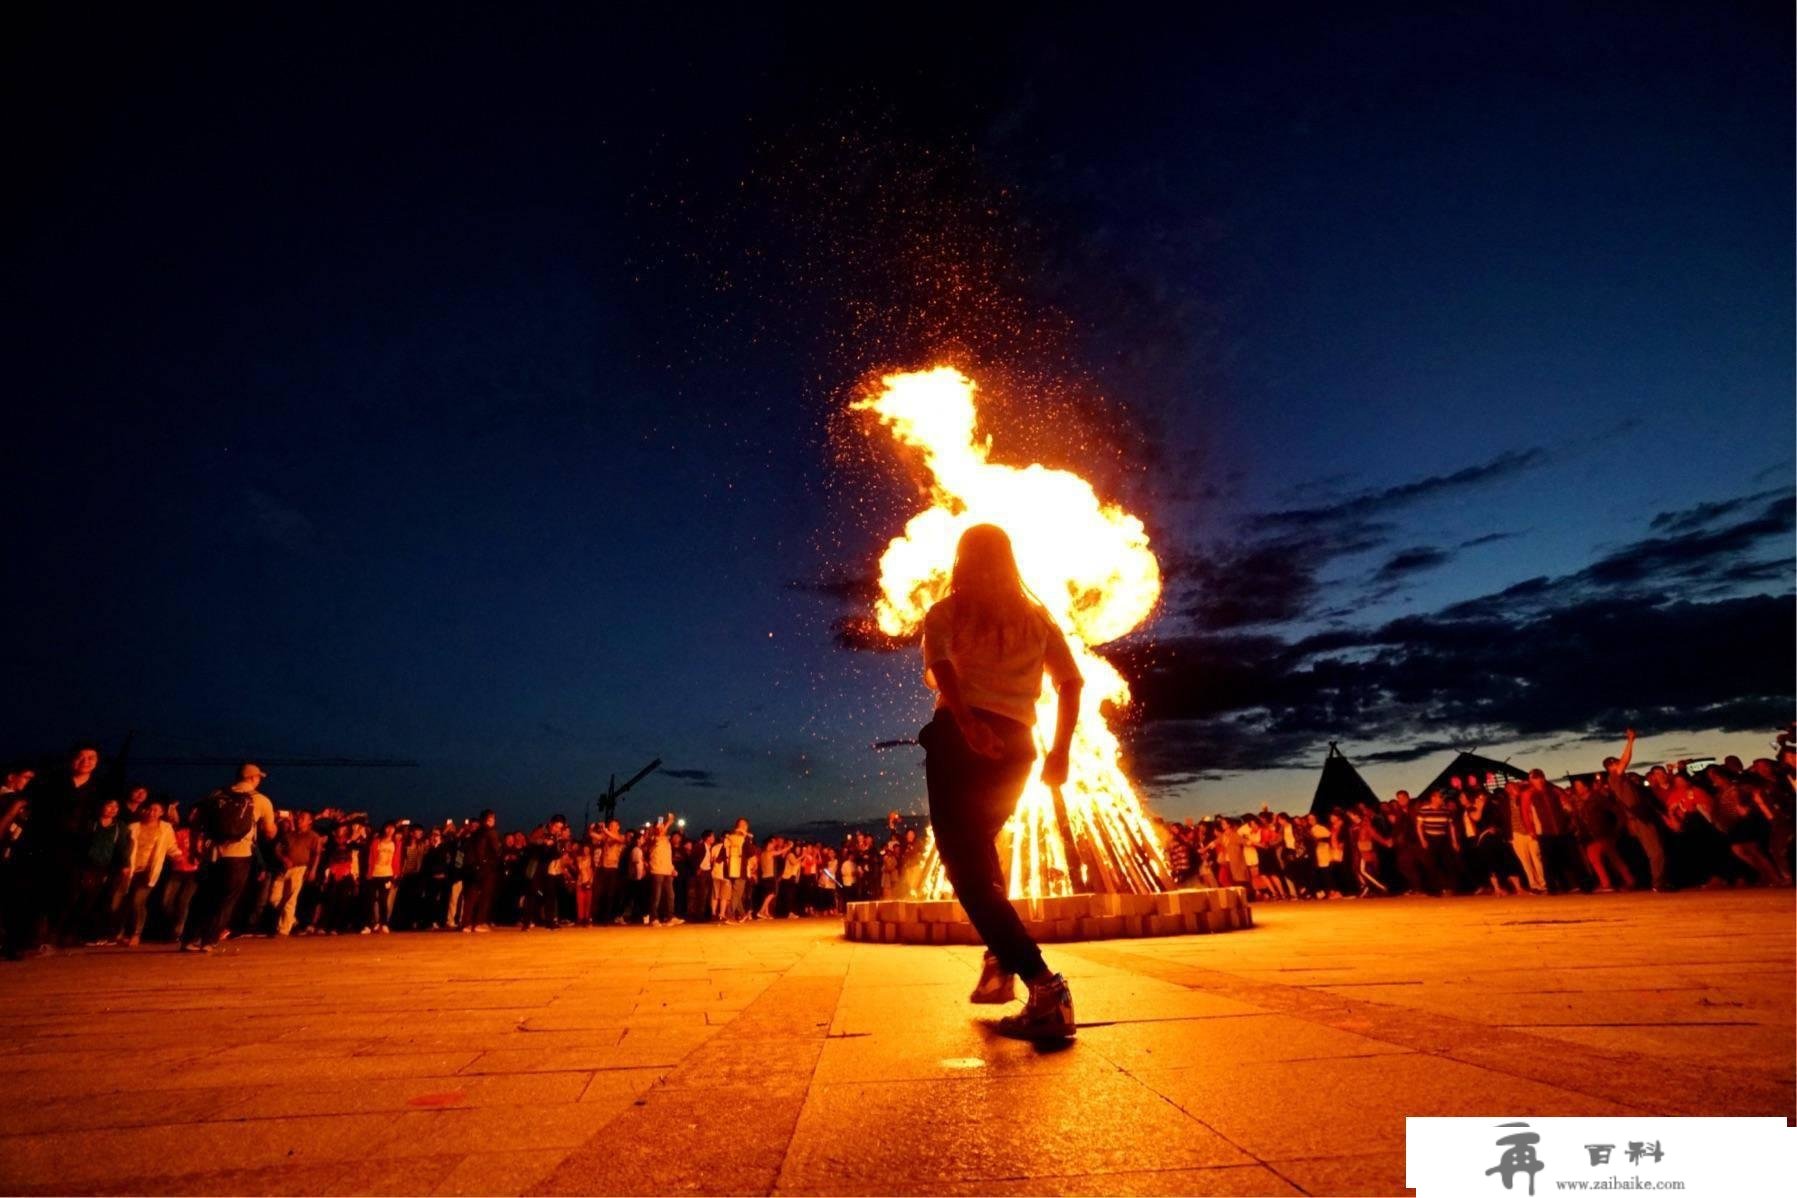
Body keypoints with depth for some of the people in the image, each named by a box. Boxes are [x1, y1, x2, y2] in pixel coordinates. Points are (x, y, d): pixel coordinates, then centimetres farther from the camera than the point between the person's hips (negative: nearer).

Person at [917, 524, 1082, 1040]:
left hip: (960, 737, -4)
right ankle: (1000, 965, 21)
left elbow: (939, 666, -13)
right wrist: (1060, 751, 8)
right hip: (1014, 746, 5)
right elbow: (1070, 682, 6)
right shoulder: (1037, 617, 16)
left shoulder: (945, 613, 8)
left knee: (966, 866, 0)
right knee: (980, 848, 28)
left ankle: (1044, 986, -13)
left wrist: (967, 722, -26)